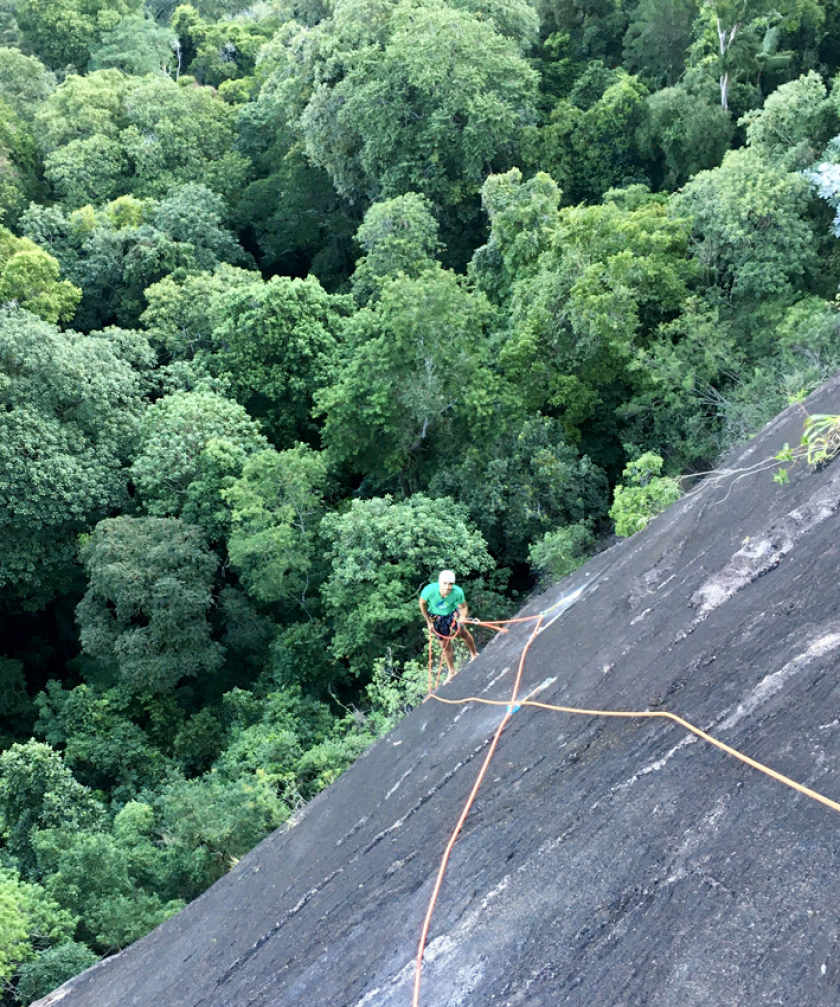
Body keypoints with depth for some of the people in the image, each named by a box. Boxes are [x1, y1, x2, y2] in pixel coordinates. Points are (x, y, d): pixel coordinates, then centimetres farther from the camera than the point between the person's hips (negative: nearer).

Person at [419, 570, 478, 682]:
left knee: (462, 632, -17)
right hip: (436, 617, 0)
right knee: (445, 644, 6)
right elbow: (422, 604, -14)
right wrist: (429, 622, -9)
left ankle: (474, 654, 10)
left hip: (452, 613, 0)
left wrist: (463, 616, -39)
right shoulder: (429, 590, -34)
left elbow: (463, 607, -16)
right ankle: (451, 672, 22)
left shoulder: (458, 592, -34)